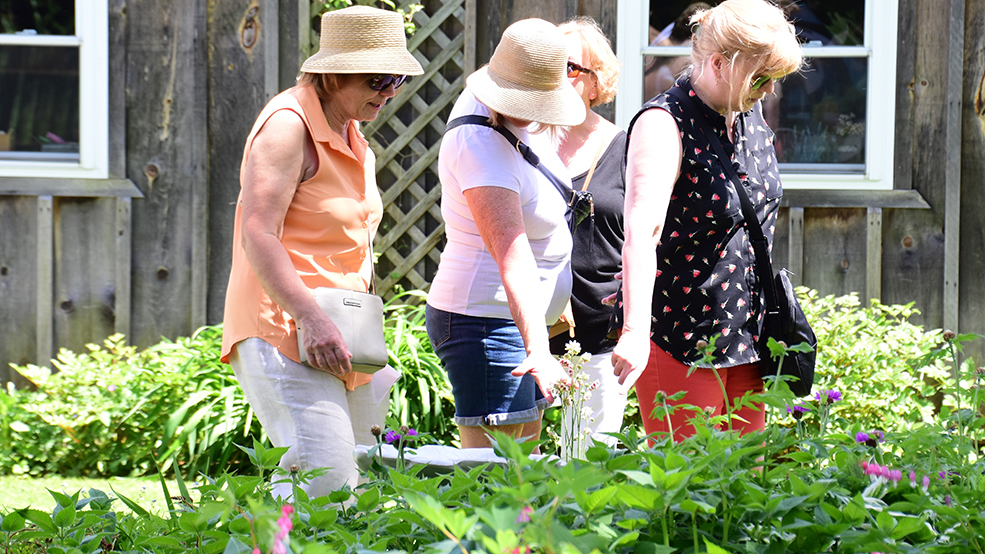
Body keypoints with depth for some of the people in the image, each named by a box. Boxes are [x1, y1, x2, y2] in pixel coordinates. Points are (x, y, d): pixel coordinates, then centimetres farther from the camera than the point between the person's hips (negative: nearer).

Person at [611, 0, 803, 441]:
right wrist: (635, 332, -43)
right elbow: (641, 233, -31)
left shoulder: (750, 116, 8)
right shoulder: (664, 124, -17)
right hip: (679, 337, -7)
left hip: (745, 335, 8)